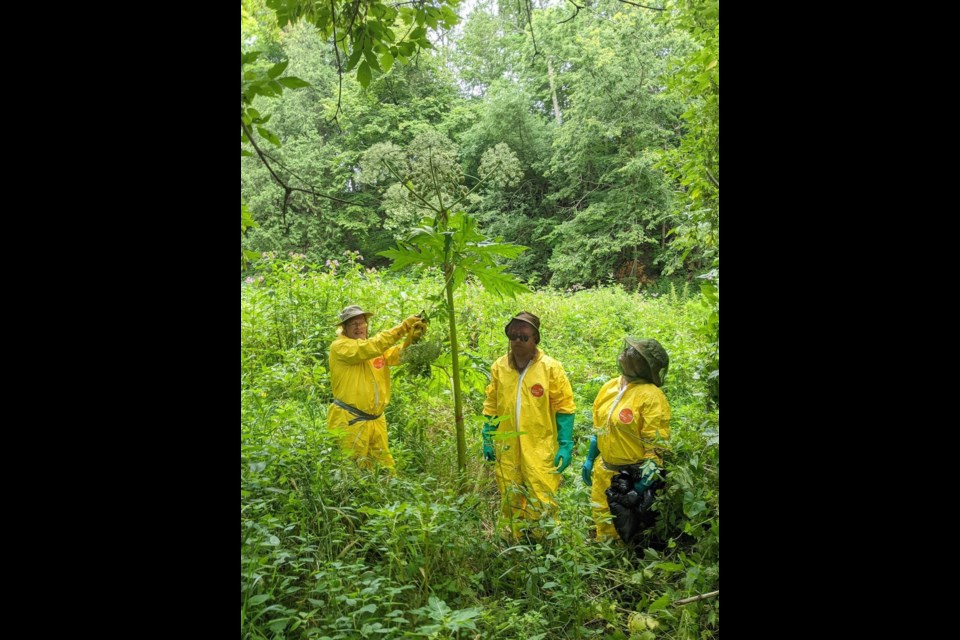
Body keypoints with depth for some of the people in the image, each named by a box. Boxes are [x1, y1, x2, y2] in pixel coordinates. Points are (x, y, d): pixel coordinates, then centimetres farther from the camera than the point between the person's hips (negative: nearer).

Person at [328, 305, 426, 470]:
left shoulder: (378, 348, 12)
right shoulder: (339, 347, -10)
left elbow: (399, 356, -4)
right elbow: (370, 348, -25)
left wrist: (412, 338, -23)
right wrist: (402, 327, -26)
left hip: (376, 420, 6)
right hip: (350, 421, -6)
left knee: (386, 467, 9)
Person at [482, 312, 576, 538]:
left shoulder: (551, 367, -4)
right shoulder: (499, 367, 5)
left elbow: (564, 408, -2)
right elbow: (491, 407, 13)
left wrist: (565, 445, -6)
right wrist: (488, 440, 10)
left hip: (541, 450, -3)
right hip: (506, 451, 4)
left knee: (542, 504, -2)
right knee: (511, 505, 12)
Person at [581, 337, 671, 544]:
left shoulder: (650, 396, -18)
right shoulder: (610, 387, 4)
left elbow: (656, 447, -18)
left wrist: (642, 486, -19)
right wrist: (589, 460, 18)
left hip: (633, 476, -7)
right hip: (604, 470, 7)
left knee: (623, 530, 8)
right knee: (602, 523, 19)